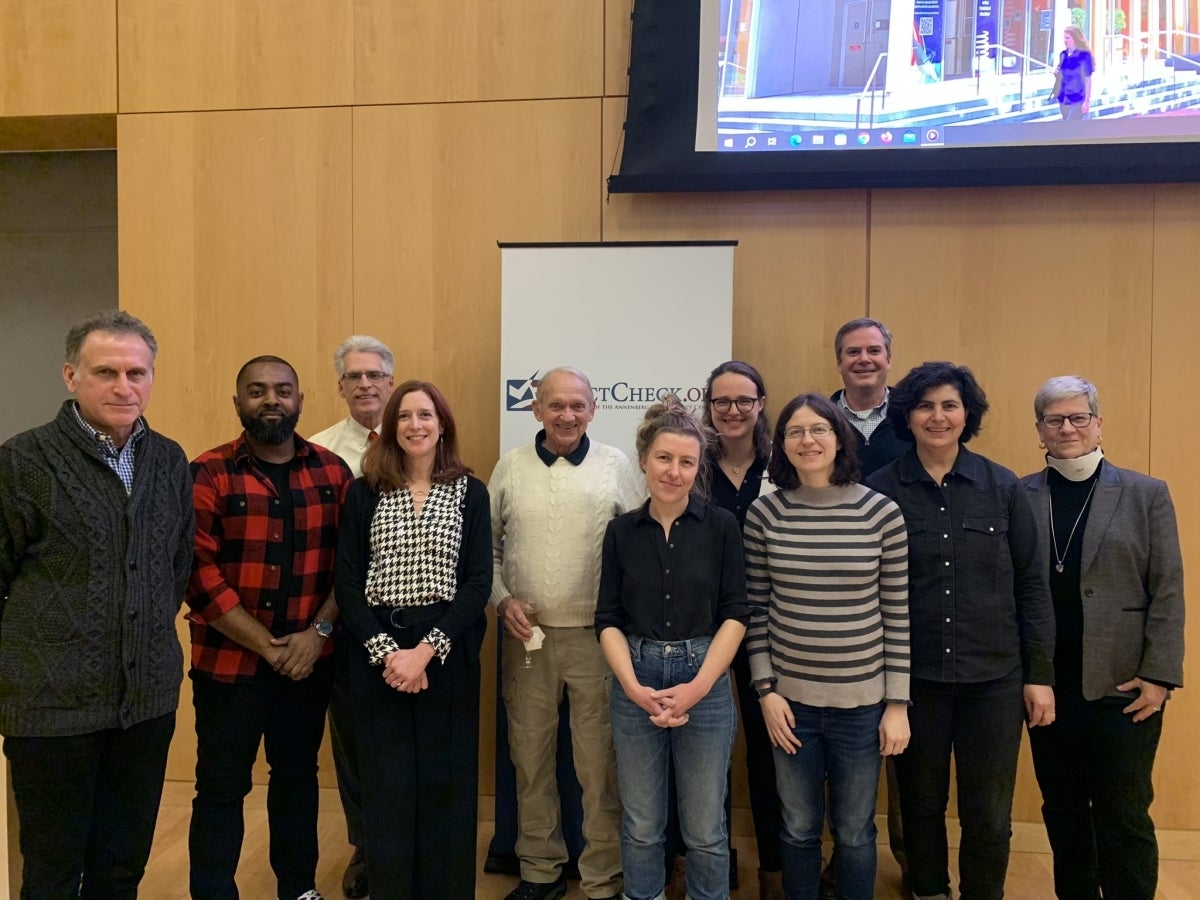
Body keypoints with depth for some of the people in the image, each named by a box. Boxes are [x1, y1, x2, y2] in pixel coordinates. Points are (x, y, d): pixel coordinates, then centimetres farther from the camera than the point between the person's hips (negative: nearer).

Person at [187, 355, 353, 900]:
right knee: (222, 787, 8)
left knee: (298, 774, 17)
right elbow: (198, 573, -12)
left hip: (309, 660, 3)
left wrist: (318, 633, -10)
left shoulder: (332, 472, 2)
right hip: (229, 660, -3)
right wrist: (266, 645, -13)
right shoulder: (208, 473, -7)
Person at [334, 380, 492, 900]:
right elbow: (347, 584, -1)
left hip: (448, 656, 0)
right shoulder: (364, 493, 4)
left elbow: (478, 582, -4)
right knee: (386, 785, 8)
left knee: (446, 782, 7)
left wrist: (426, 651, -13)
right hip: (377, 655, 1)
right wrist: (386, 652, -11)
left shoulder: (470, 493, 3)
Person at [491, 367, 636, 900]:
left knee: (599, 764, 5)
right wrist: (501, 598, -4)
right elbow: (487, 544, 9)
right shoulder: (510, 467, 3)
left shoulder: (614, 466, -2)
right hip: (525, 636, 2)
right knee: (530, 759, 14)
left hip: (596, 635, -2)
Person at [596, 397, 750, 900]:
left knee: (705, 828, 9)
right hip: (635, 683, 2)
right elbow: (608, 619, 1)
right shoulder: (621, 531, 2)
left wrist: (697, 687, -12)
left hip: (705, 681, -1)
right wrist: (634, 687, -11)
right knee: (641, 825, 13)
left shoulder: (722, 527, -3)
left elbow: (736, 614, -5)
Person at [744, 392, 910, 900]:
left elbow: (898, 615, -3)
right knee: (799, 829, 15)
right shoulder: (764, 513, -4)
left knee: (854, 833, 14)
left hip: (862, 702, -1)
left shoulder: (882, 513, -7)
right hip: (791, 699, 1)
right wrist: (765, 689, -3)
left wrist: (898, 704, -3)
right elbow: (755, 610, 2)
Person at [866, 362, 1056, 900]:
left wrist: (1040, 674, 1)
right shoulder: (880, 490, -4)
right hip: (912, 677, 0)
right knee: (920, 804, 15)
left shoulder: (1003, 487, 0)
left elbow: (1031, 585, 3)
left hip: (994, 678, 1)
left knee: (989, 815, 9)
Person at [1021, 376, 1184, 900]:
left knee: (1123, 819, 5)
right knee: (1062, 812, 15)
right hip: (1047, 685, 2)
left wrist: (1158, 675, -7)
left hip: (1122, 687, -1)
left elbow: (1167, 592, -1)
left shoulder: (1146, 494, 2)